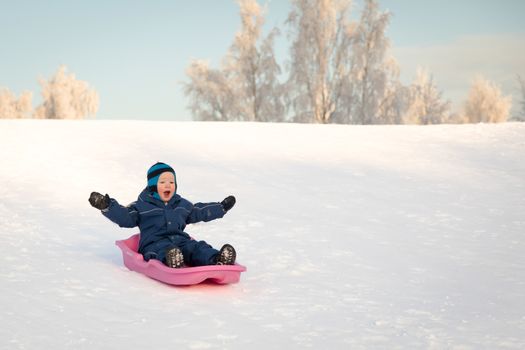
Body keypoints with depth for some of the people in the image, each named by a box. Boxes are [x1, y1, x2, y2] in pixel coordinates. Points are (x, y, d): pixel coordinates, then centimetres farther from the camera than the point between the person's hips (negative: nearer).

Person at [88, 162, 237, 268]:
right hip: (154, 243, -5)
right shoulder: (142, 205, 10)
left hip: (180, 240, 5)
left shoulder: (182, 204, 26)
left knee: (197, 248, -24)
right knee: (165, 249, -40)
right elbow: (125, 217, 1)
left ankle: (217, 260, -49)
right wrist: (107, 205, -14)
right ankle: (172, 260, -72)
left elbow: (198, 212, 40)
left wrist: (222, 207, 45)